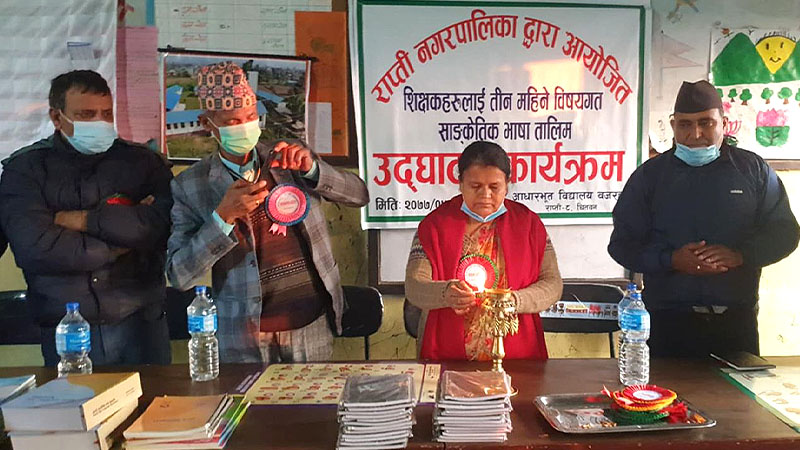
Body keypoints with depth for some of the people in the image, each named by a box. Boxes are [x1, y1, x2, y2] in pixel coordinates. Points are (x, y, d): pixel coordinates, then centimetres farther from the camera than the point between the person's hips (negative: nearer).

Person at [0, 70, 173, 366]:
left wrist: (82, 220, -12)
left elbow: (163, 223, -15)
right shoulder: (24, 169, 0)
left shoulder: (141, 161, 3)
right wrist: (124, 241, -10)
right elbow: (34, 249, -14)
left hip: (140, 325, 1)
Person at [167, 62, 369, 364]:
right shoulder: (190, 186, -5)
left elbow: (360, 196, -2)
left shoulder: (289, 160, 1)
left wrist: (311, 168, -20)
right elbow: (179, 276, -9)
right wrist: (223, 216, -23)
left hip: (312, 325, 2)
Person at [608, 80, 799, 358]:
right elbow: (622, 244, 1)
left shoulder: (753, 170, 7)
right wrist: (671, 260, -16)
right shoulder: (650, 175, 4)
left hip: (737, 319, 1)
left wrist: (741, 255, -13)